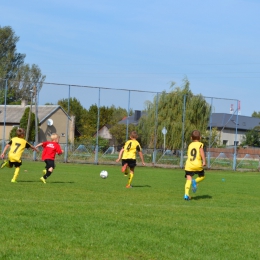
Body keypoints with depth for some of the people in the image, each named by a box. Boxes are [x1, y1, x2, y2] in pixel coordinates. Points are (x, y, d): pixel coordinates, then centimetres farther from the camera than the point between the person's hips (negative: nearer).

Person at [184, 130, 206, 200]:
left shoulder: (190, 145, 17)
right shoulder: (200, 144, 5)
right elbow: (201, 151, -14)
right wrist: (204, 161, -18)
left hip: (189, 165, 3)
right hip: (198, 165, -3)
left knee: (188, 179, -3)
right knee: (202, 176, 20)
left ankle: (186, 194, -21)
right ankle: (195, 181, -11)